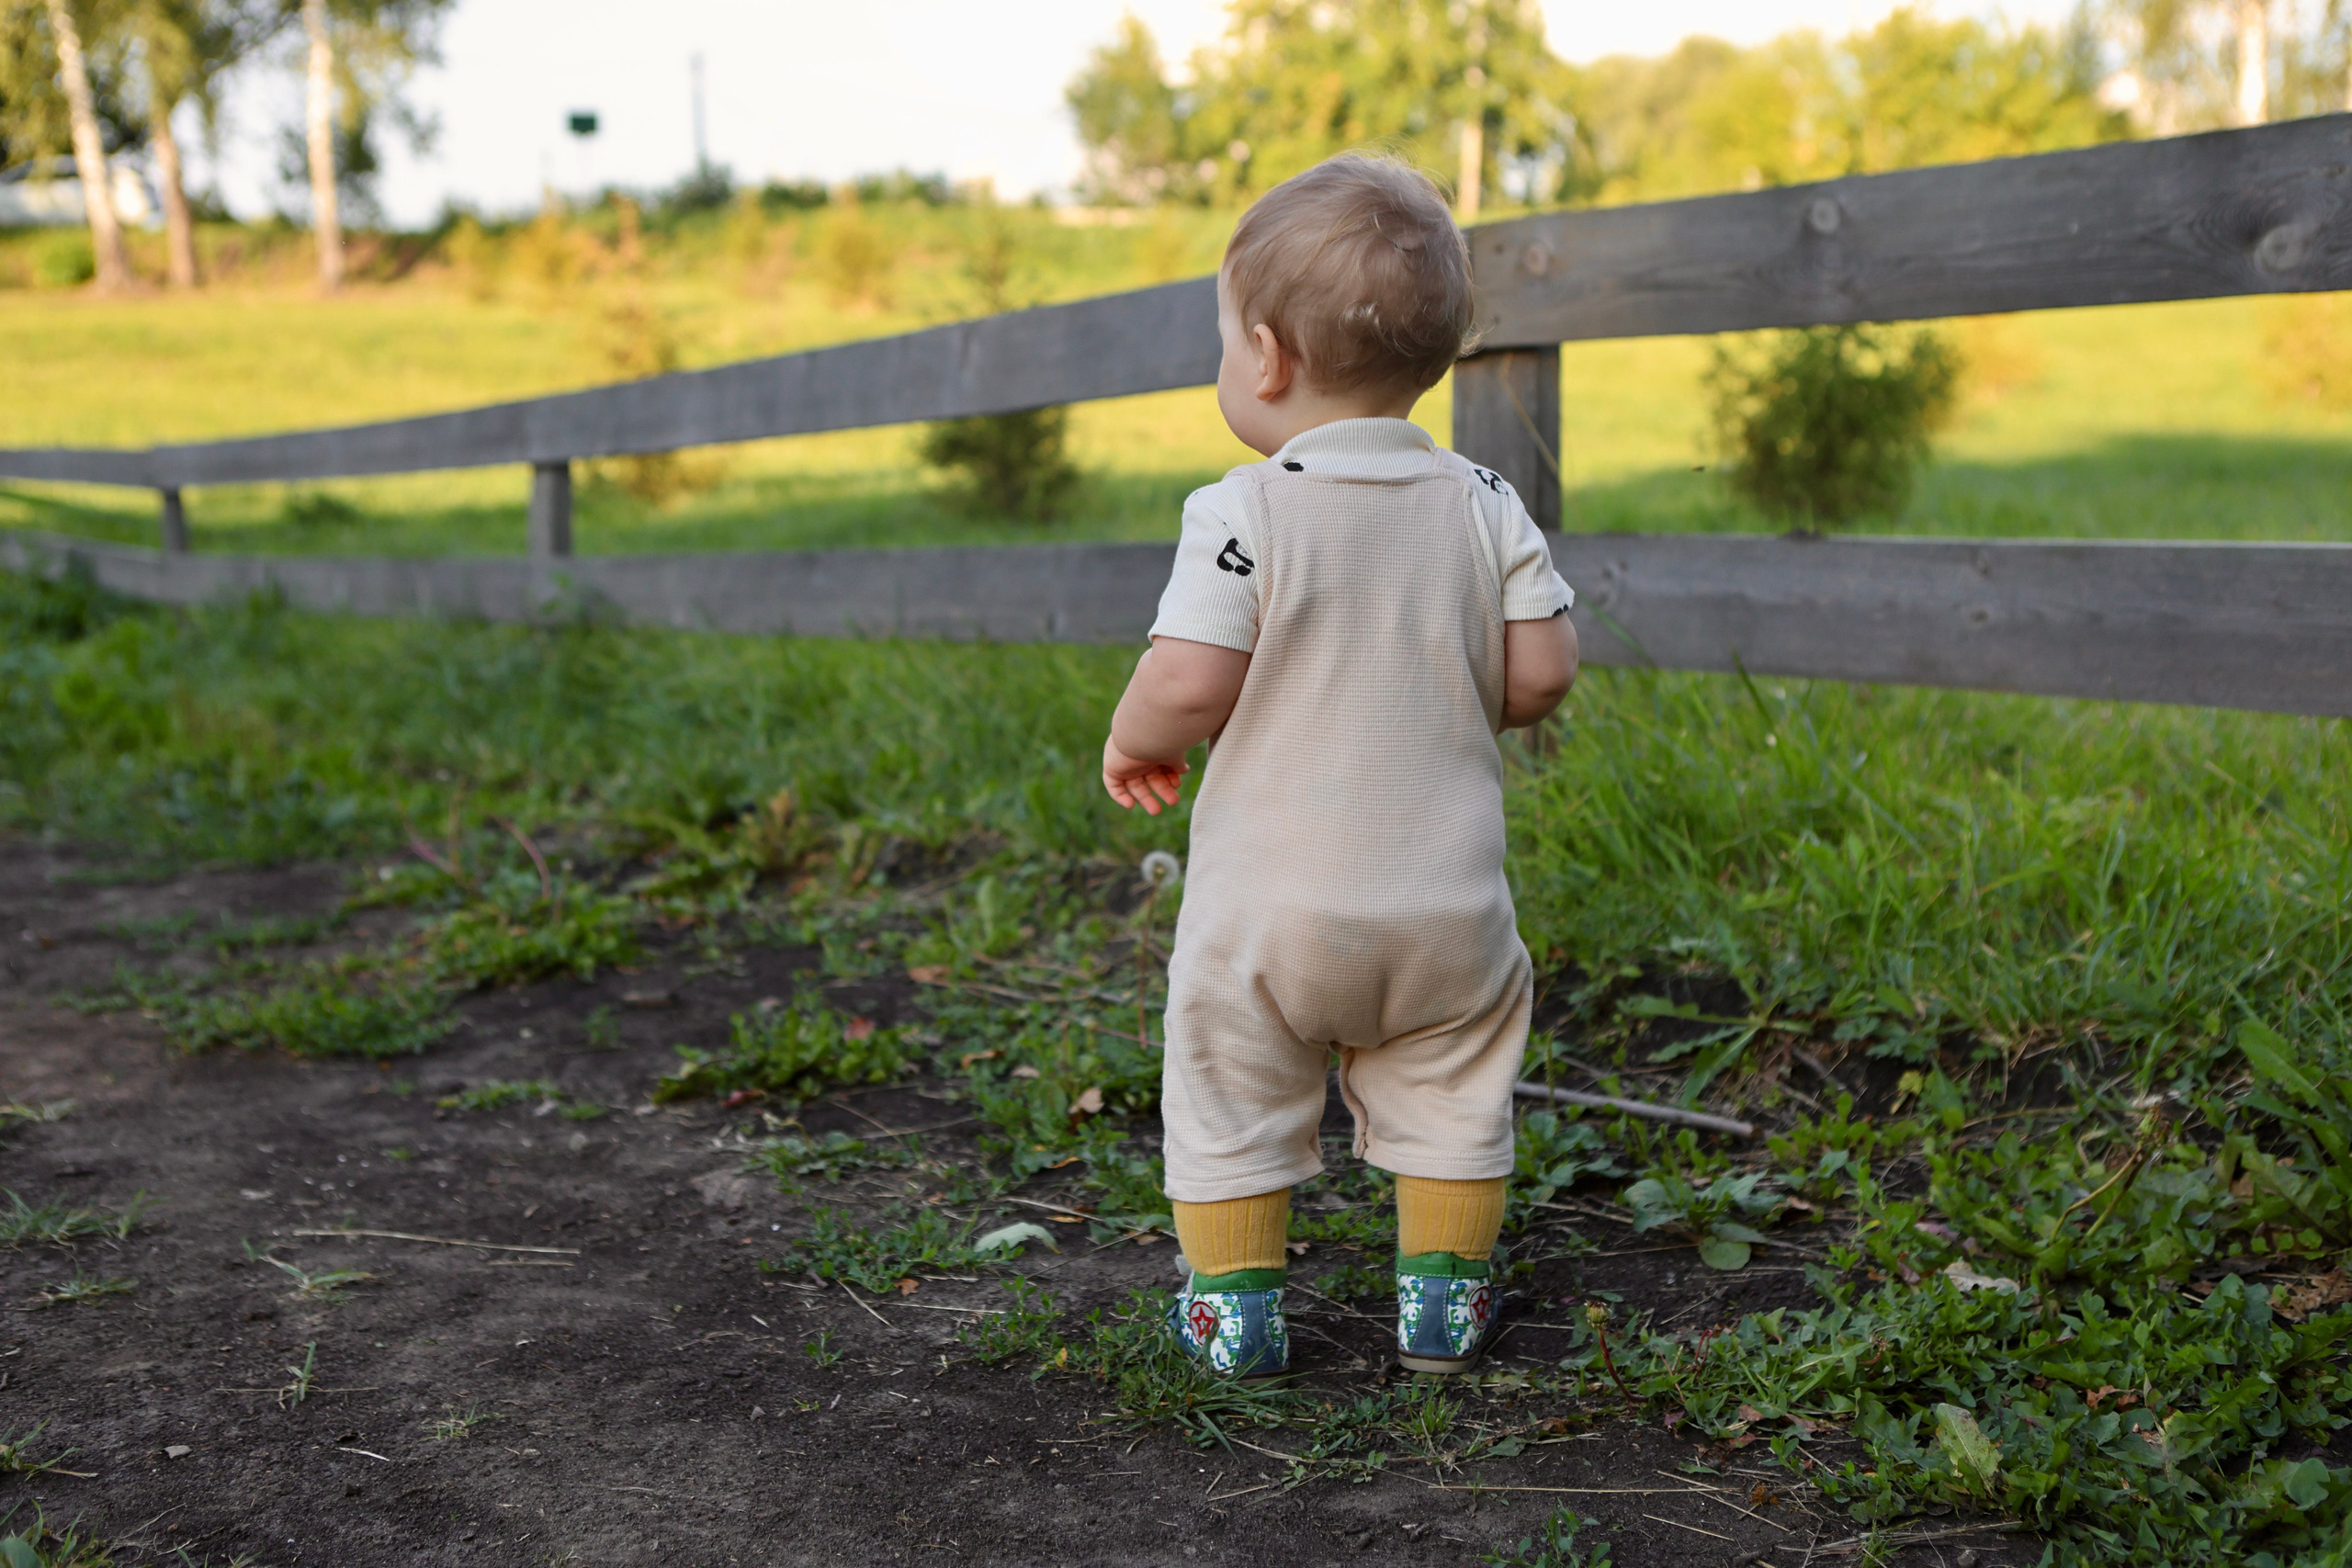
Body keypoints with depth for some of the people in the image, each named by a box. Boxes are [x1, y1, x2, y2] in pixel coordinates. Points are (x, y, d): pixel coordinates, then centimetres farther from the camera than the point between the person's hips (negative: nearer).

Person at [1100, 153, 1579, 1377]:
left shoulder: (1242, 512, -14)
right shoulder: (1487, 510, -1)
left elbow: (1189, 685, -20)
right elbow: (1541, 676, -2)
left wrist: (1132, 744, 1)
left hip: (1272, 906, -3)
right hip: (1445, 902, 3)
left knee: (1229, 1091, 15)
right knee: (1449, 1092, 20)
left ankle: (1235, 1310, 22)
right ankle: (1445, 1299, 27)